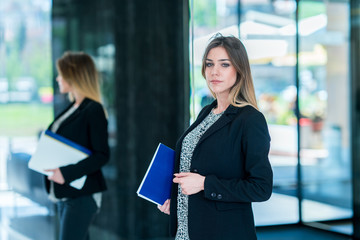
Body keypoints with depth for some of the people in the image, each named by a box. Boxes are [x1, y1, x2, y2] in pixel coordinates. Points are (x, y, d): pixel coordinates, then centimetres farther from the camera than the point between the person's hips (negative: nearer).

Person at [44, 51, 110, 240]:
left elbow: (102, 155, -18)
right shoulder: (72, 108, 13)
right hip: (64, 194, 9)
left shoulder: (93, 110, -13)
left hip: (82, 194, -9)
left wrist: (66, 173, -24)